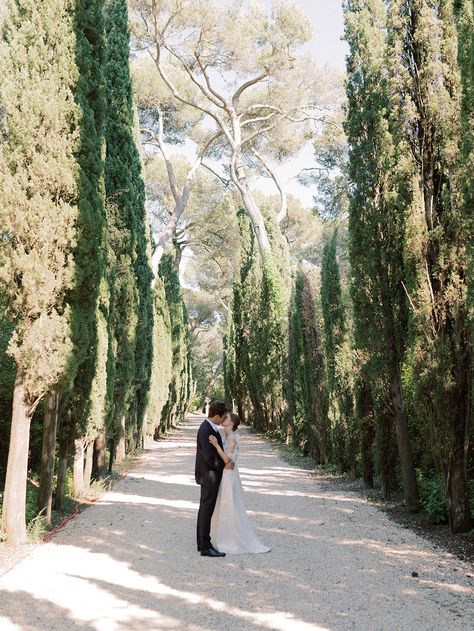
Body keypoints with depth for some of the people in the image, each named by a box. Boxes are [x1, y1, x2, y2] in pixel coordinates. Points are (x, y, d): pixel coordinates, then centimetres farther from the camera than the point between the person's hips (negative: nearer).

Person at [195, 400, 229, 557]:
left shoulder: (209, 427, 9)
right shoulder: (206, 430, -23)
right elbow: (208, 456, -26)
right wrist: (224, 465, -14)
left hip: (209, 475, 10)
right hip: (209, 475, -10)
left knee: (204, 510, 16)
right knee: (206, 511, -3)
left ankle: (202, 543, 25)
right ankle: (205, 547, 4)